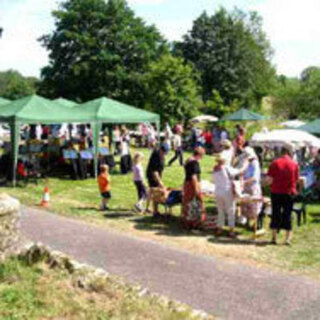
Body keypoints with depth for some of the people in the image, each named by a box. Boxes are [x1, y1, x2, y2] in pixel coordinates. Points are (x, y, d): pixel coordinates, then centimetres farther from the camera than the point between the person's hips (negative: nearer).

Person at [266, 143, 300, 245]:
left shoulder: (275, 163, -7)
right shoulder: (295, 164, -6)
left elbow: (269, 180, -9)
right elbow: (297, 179, 1)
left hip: (276, 192, 0)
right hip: (289, 193, 0)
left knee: (276, 214, 11)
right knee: (287, 215, 9)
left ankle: (274, 237, 16)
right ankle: (288, 238, 8)